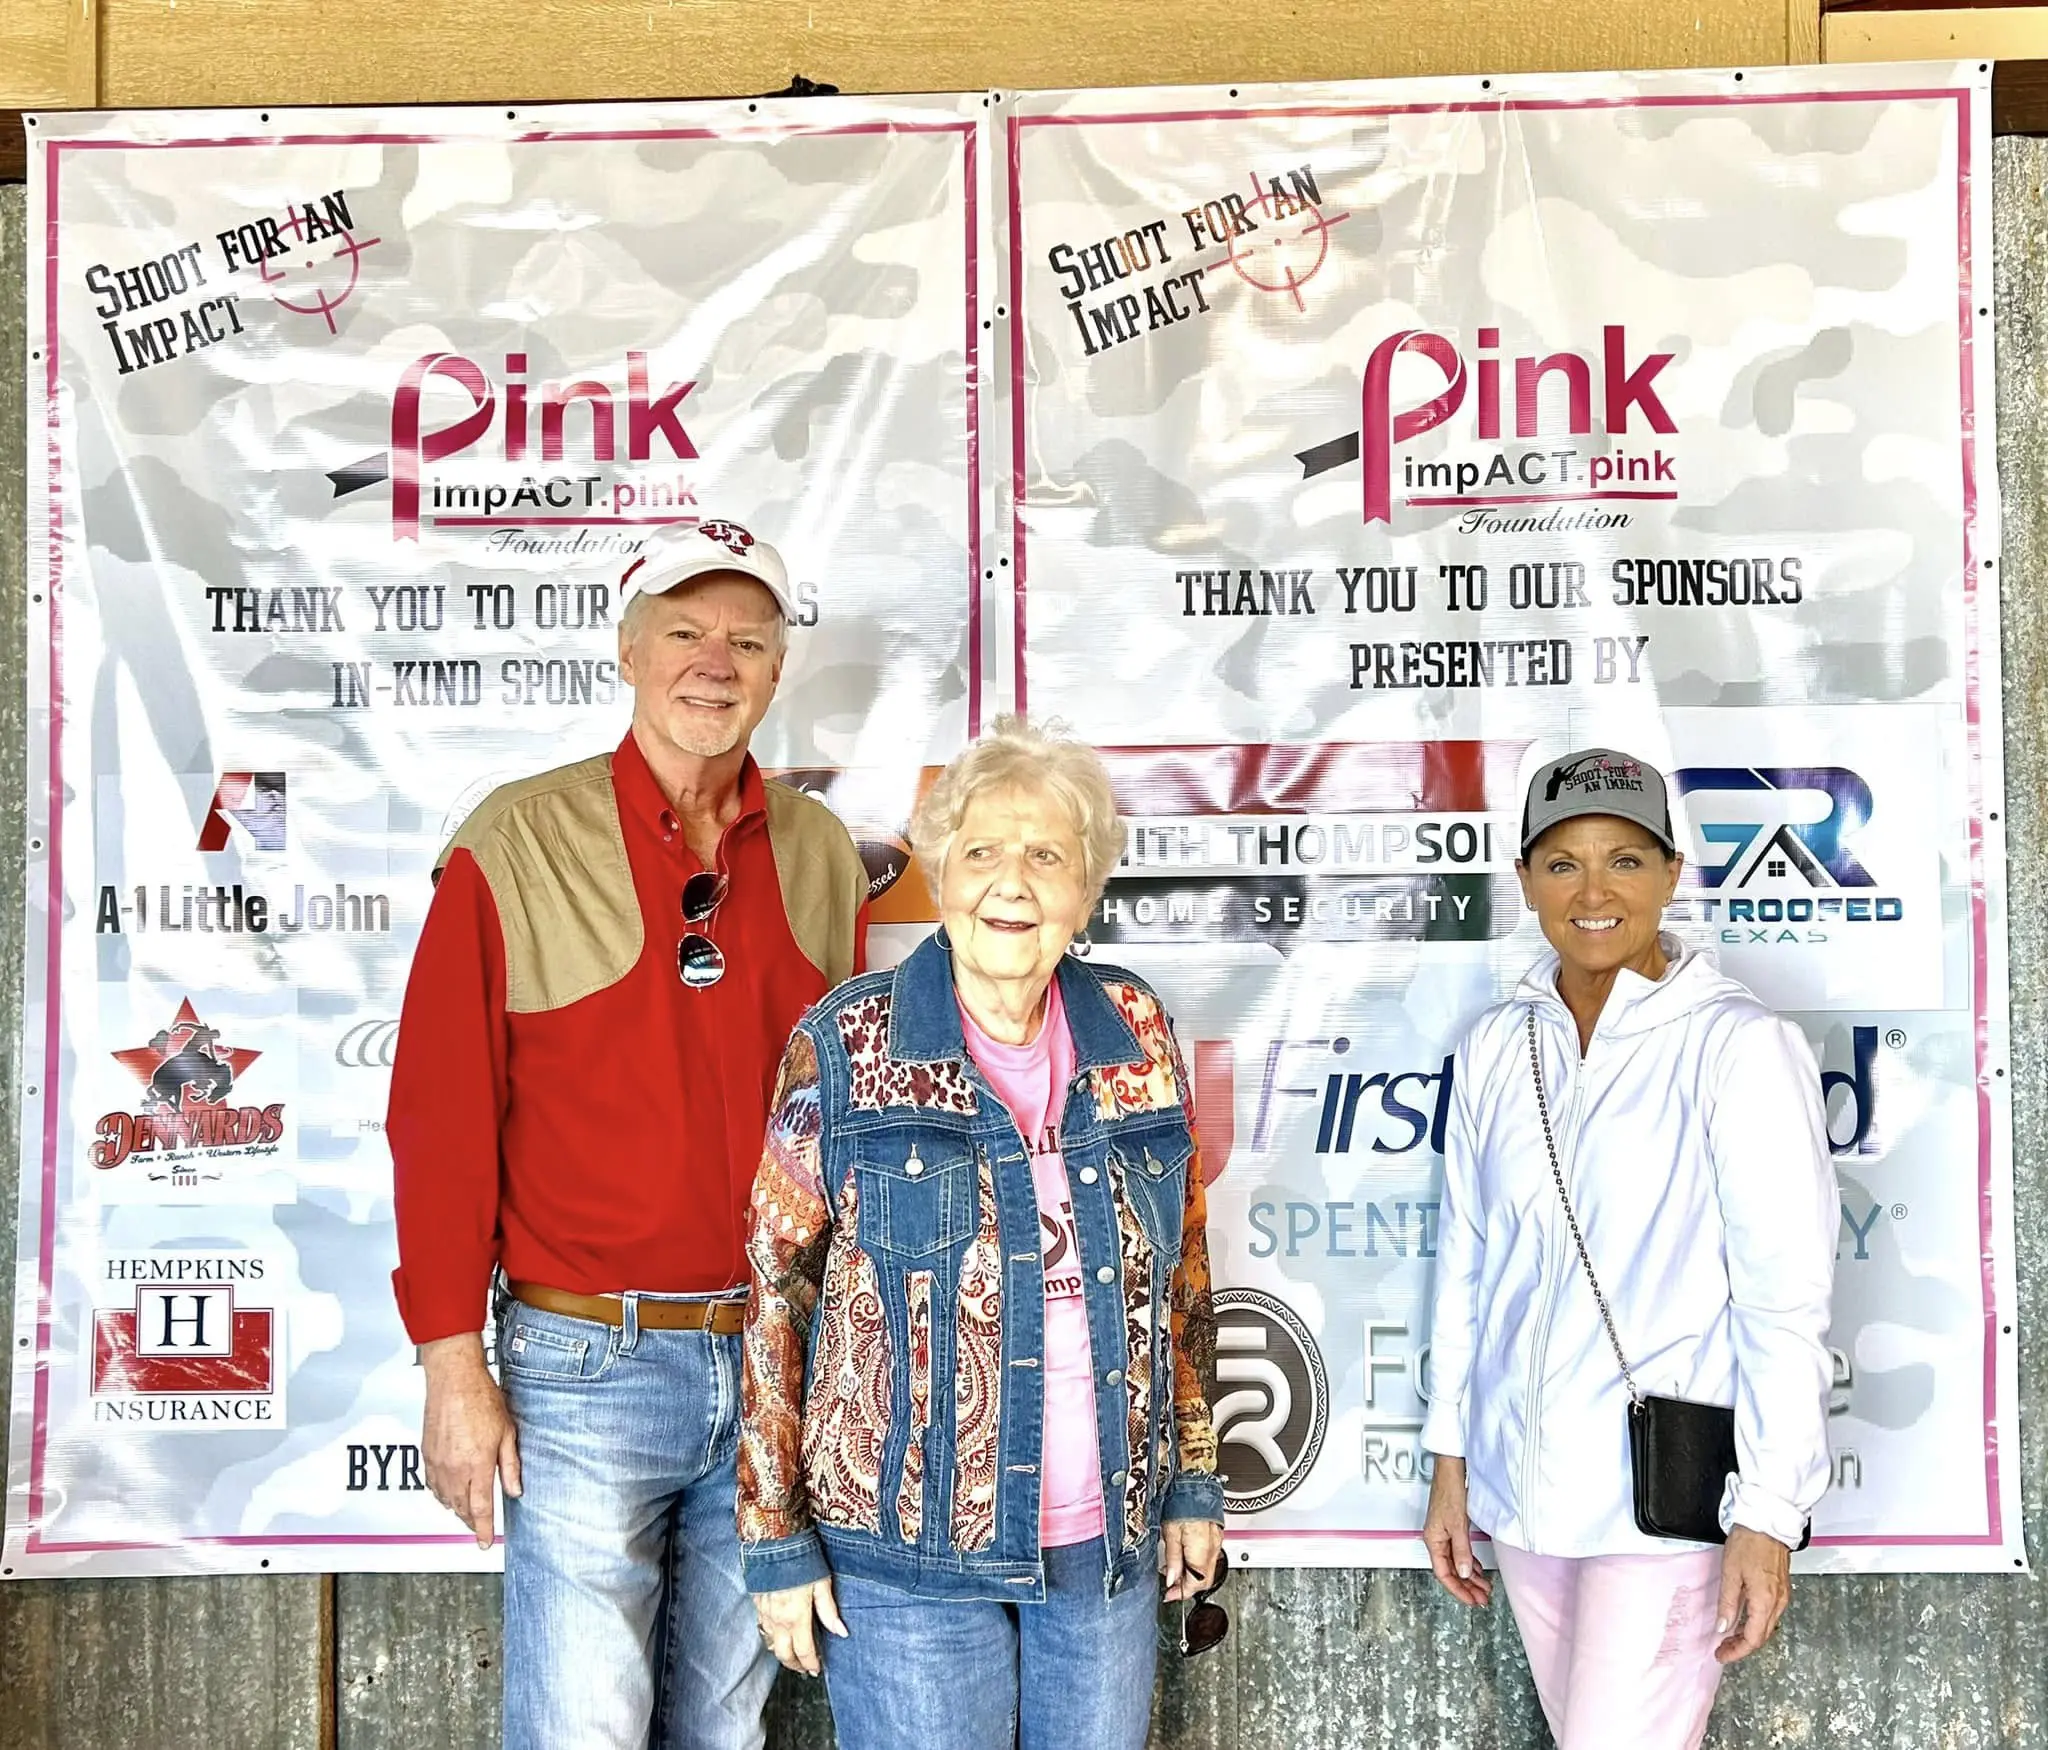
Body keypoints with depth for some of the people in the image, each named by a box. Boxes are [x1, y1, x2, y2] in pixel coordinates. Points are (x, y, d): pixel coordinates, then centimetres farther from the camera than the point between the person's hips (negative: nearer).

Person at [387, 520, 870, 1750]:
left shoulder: (823, 856, 5)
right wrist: (455, 1368, -9)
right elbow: (442, 1118, -8)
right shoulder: (518, 846, -7)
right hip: (584, 1362, -4)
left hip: (774, 1359, 4)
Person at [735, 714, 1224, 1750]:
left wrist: (1192, 1479, 10)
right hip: (907, 1553, -3)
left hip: (1110, 1540, 4)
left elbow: (1180, 1276, 10)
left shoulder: (1136, 1035, 1)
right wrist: (777, 1537, -6)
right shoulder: (847, 1046, -9)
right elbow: (775, 1295, -6)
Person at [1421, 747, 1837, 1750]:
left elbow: (1787, 1298, -11)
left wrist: (1768, 1515, -12)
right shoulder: (1497, 1047, 5)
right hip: (1523, 1483, 5)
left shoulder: (1739, 1046, -11)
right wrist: (1449, 1458, 11)